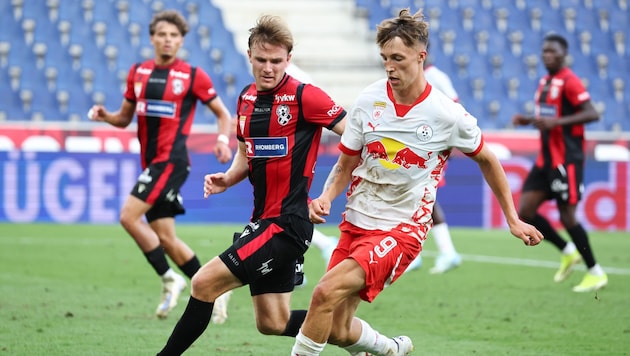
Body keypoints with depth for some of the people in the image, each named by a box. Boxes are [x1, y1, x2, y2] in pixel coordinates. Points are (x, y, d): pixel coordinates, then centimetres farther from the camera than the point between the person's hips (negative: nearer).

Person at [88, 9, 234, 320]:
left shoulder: (193, 75, -3)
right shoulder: (138, 72, 11)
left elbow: (222, 113, 4)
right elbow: (124, 118, 18)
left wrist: (223, 140, -14)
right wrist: (104, 116, -3)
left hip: (171, 160, -7)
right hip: (151, 163, 7)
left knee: (129, 216, -18)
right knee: (166, 239, 6)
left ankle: (169, 279, -6)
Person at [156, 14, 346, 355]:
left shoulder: (304, 96, -13)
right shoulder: (247, 98, 10)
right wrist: (227, 179, 3)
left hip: (287, 222, -9)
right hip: (263, 219, 9)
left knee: (205, 283, -12)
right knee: (273, 323, 11)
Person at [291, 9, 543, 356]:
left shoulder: (447, 115, -11)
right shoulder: (369, 100, -2)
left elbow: (486, 160, 7)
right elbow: (347, 163, 9)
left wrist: (513, 219, 9)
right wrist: (327, 197, -11)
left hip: (402, 229, -4)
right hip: (356, 222, 5)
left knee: (326, 292, -26)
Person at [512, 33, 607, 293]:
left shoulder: (569, 81, -12)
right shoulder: (544, 82, 15)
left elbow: (592, 114, -20)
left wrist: (557, 122, -28)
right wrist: (528, 120, 6)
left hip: (566, 159, -9)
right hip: (546, 159, 9)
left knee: (567, 216, -7)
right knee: (525, 212, 1)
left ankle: (596, 273, 6)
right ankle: (568, 252, 17)